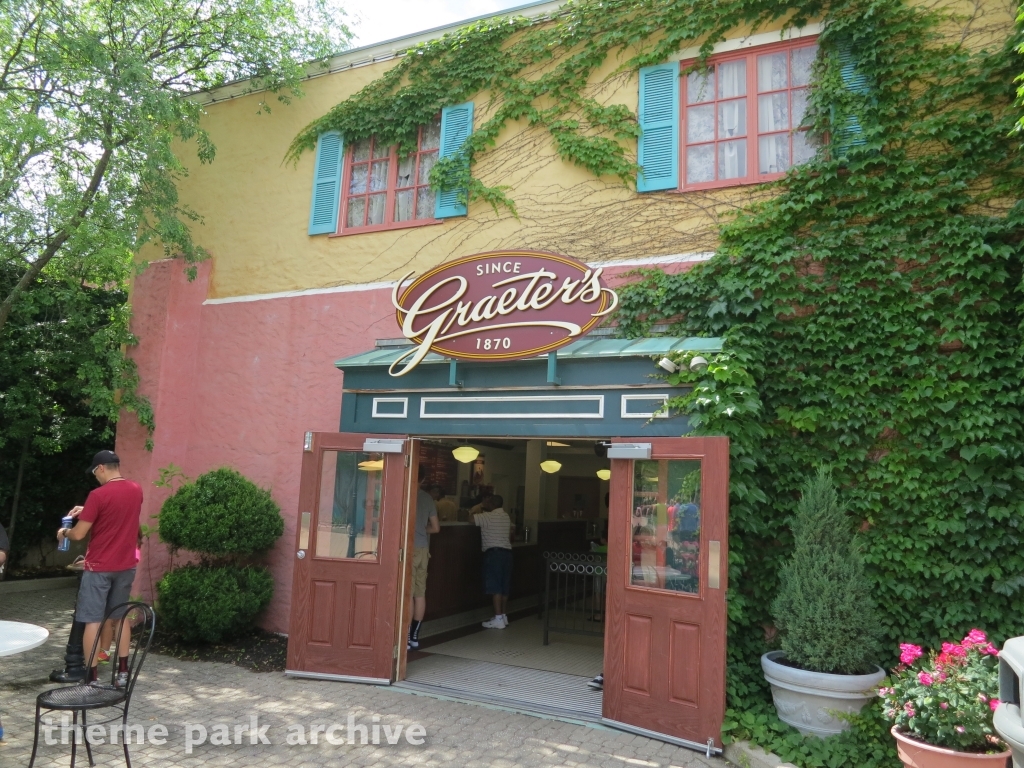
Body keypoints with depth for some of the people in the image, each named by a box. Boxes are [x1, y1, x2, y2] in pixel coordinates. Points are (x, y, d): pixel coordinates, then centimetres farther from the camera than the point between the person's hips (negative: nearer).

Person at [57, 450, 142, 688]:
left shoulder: (99, 495, -17)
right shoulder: (137, 490, 2)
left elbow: (79, 535, -12)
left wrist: (64, 533, 8)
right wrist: (87, 510, 19)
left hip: (99, 567, -6)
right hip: (126, 565, 6)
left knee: (92, 621, 2)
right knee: (120, 618, 15)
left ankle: (91, 679, 5)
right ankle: (122, 673, 18)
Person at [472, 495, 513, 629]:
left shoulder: (488, 516, -8)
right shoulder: (506, 516, 17)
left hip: (494, 552, -8)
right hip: (506, 552, 8)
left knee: (495, 587, -7)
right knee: (504, 587, 12)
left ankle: (498, 619, -8)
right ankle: (504, 616, 17)